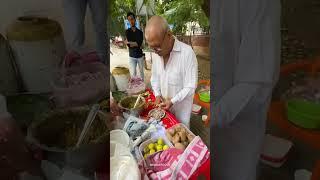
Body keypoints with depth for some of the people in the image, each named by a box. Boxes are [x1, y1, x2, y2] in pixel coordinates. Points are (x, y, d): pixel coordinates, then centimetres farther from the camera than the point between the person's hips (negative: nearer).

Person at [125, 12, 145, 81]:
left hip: (140, 55, 1)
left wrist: (129, 42, -19)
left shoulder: (140, 32, 1)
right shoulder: (127, 31, -1)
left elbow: (140, 43, -14)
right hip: (132, 56, -1)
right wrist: (136, 44, -18)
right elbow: (129, 45, -12)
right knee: (133, 73, -8)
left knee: (141, 71, 13)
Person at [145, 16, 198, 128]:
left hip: (181, 107, -5)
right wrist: (157, 94, -4)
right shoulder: (157, 53, -4)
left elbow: (190, 87, -21)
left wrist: (173, 101, -23)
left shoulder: (187, 52, -24)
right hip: (163, 104, 5)